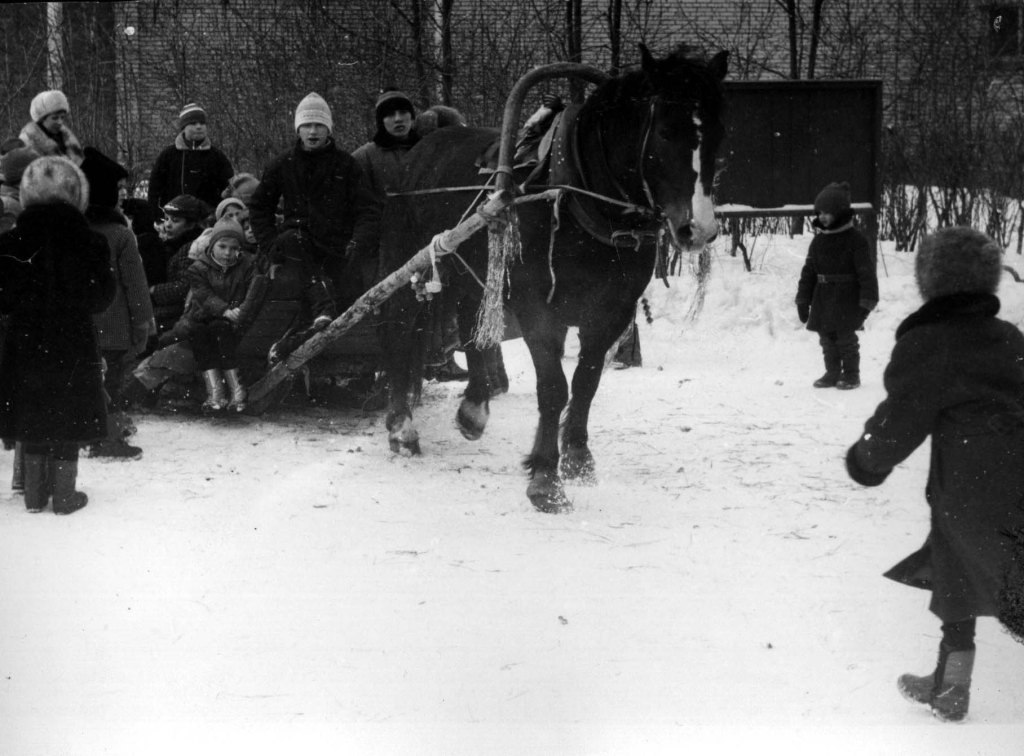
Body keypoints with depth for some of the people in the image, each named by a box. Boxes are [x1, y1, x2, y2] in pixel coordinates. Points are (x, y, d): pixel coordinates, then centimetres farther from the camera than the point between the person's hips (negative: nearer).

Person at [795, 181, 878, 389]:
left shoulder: (856, 240, -9)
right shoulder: (819, 241, 9)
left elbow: (867, 272, -11)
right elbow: (808, 272, 14)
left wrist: (867, 300, -14)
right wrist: (803, 300, 12)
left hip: (846, 299, -6)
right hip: (823, 300, 6)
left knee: (846, 337, -1)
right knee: (827, 339, 10)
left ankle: (851, 375, 11)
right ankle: (832, 373, 21)